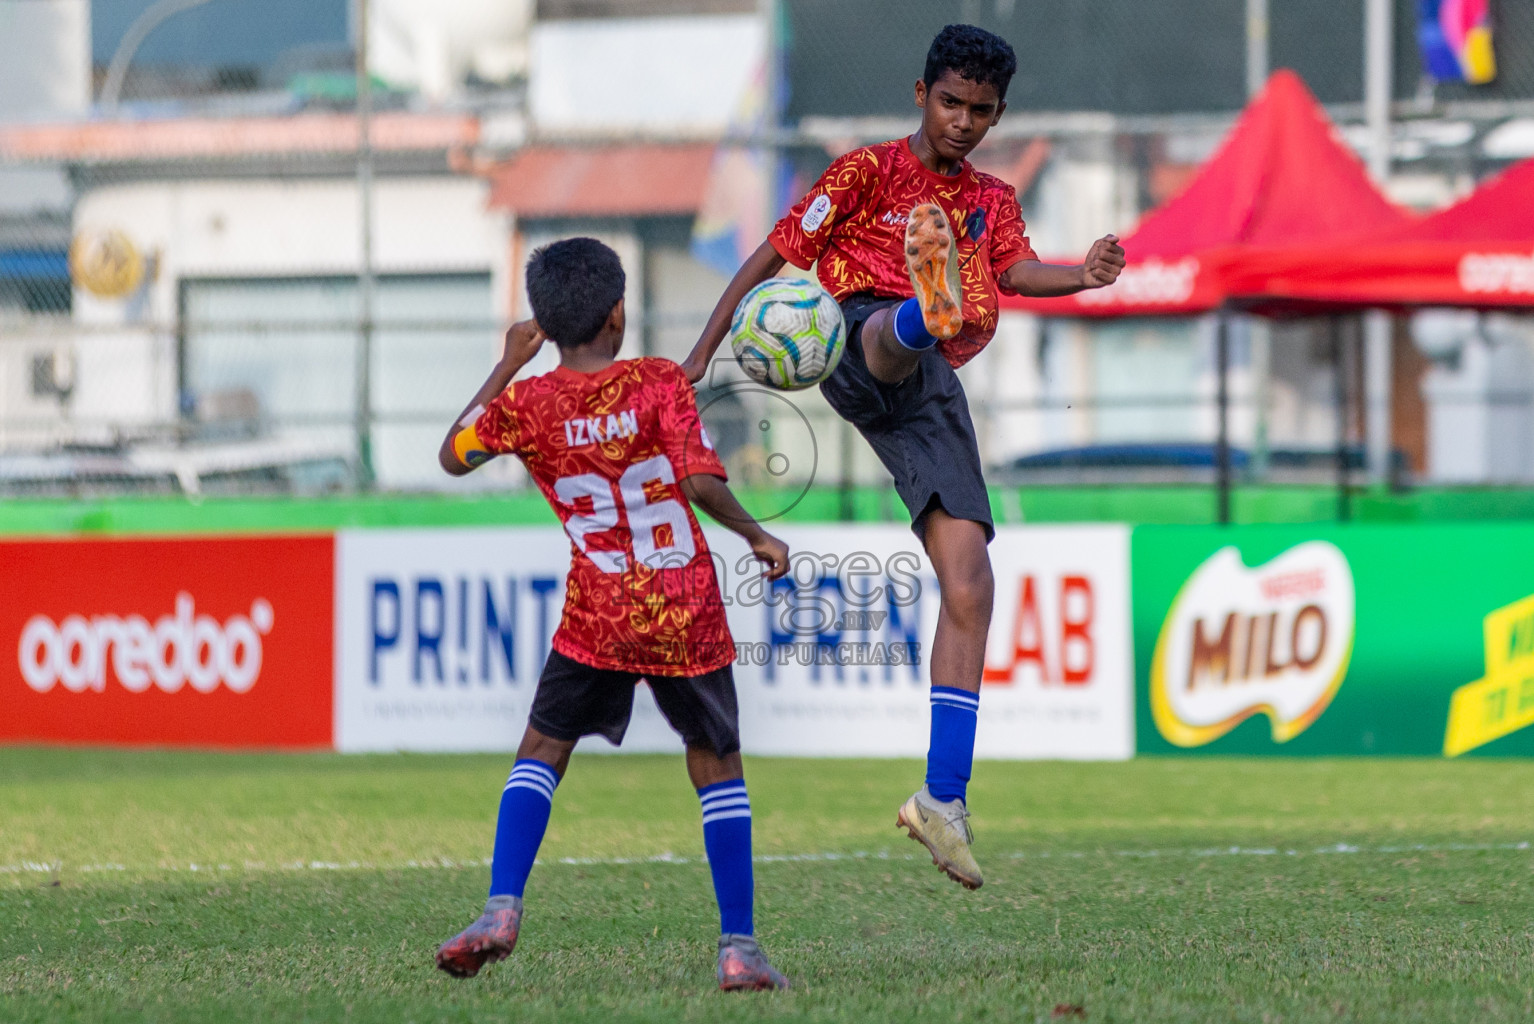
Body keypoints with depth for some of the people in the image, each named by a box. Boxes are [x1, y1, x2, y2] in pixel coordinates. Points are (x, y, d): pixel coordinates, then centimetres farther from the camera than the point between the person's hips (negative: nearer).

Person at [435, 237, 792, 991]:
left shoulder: (525, 405, -2)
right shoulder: (659, 383, -7)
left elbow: (452, 456, 16)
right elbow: (701, 481, -15)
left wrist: (507, 366, 22)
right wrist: (756, 537, 1)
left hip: (597, 618, 0)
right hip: (689, 617, 0)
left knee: (542, 749, 15)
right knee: (717, 764, 13)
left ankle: (502, 910, -4)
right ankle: (739, 949, 8)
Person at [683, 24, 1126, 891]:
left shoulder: (993, 201, 24)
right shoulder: (869, 171, 12)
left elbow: (1020, 270, 3)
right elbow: (776, 255, 10)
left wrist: (1085, 276, -20)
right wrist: (704, 351, 2)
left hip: (931, 392, 4)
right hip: (857, 342, -4)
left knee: (969, 579, -6)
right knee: (901, 334, -42)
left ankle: (945, 797, -5)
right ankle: (931, 305, -84)